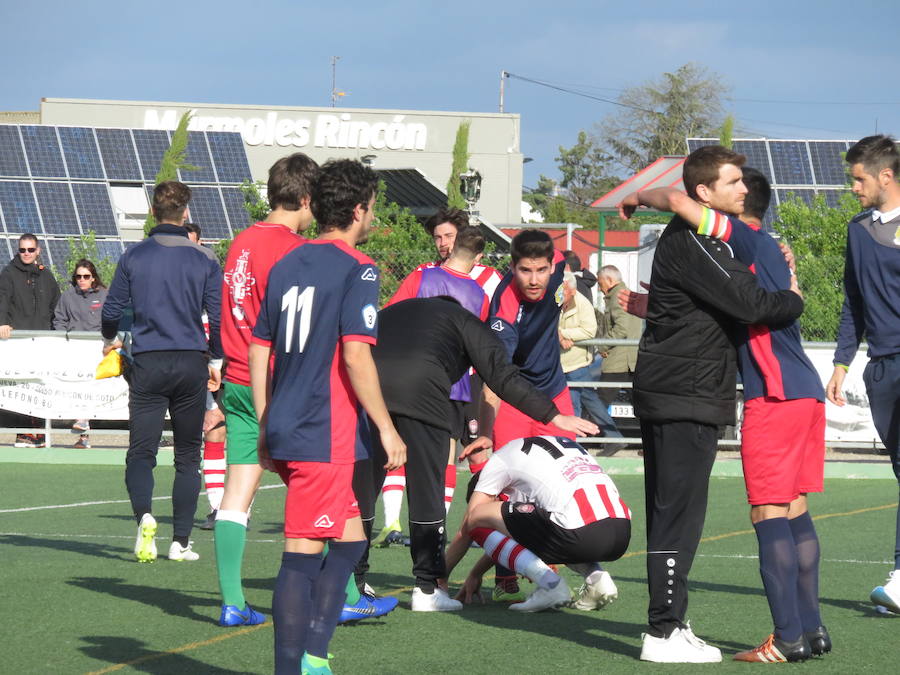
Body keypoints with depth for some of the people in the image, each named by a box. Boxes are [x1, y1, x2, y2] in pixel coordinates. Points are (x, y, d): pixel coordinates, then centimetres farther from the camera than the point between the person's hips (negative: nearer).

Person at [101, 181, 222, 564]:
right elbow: (219, 316, 2)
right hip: (191, 363, 1)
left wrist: (110, 341, 29)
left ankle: (144, 515, -26)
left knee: (141, 452, 1)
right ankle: (180, 542, 6)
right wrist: (216, 361, 18)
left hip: (147, 363, -1)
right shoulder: (204, 259, 1)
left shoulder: (134, 257, 0)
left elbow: (112, 311, 7)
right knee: (187, 457, 9)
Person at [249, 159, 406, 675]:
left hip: (284, 432, 8)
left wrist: (265, 429, 21)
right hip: (325, 437, -8)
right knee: (303, 554, -4)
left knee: (350, 538, 16)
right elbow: (355, 355, -18)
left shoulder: (286, 265, 13)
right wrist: (387, 428, -11)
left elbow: (259, 351, 15)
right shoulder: (357, 269, -9)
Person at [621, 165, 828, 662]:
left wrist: (639, 197, 1)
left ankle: (788, 638, -9)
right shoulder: (767, 251, 21)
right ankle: (811, 629, 15)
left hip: (775, 396, -9)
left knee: (769, 513, -7)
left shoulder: (749, 241, -8)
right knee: (794, 511, 13)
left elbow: (679, 201, -19)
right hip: (805, 392, 9)